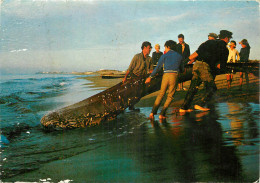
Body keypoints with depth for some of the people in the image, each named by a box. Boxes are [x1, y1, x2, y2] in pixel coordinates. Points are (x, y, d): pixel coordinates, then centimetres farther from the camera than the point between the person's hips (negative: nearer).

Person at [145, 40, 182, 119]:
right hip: (174, 75, 0)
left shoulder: (164, 56, 7)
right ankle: (162, 114, -1)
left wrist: (150, 77, 11)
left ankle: (153, 112, 5)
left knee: (161, 94, 14)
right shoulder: (179, 56, 12)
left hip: (166, 75, 0)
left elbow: (157, 67, 5)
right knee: (170, 96, 7)